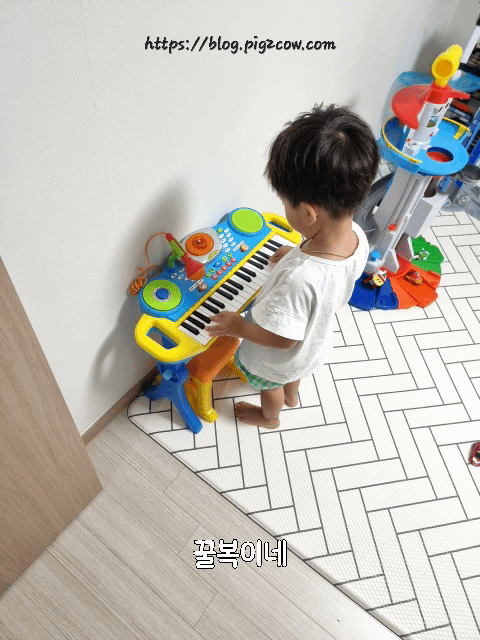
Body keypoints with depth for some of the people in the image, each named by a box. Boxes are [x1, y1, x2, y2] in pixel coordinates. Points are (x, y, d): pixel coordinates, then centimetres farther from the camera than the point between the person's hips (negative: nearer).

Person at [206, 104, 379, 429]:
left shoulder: (299, 278, -49)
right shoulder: (357, 236, -26)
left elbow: (282, 339, -34)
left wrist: (239, 327, -20)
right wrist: (296, 255, 4)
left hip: (279, 358, -6)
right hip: (317, 340, 6)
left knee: (270, 385, 30)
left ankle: (269, 416, 63)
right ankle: (291, 395, 71)